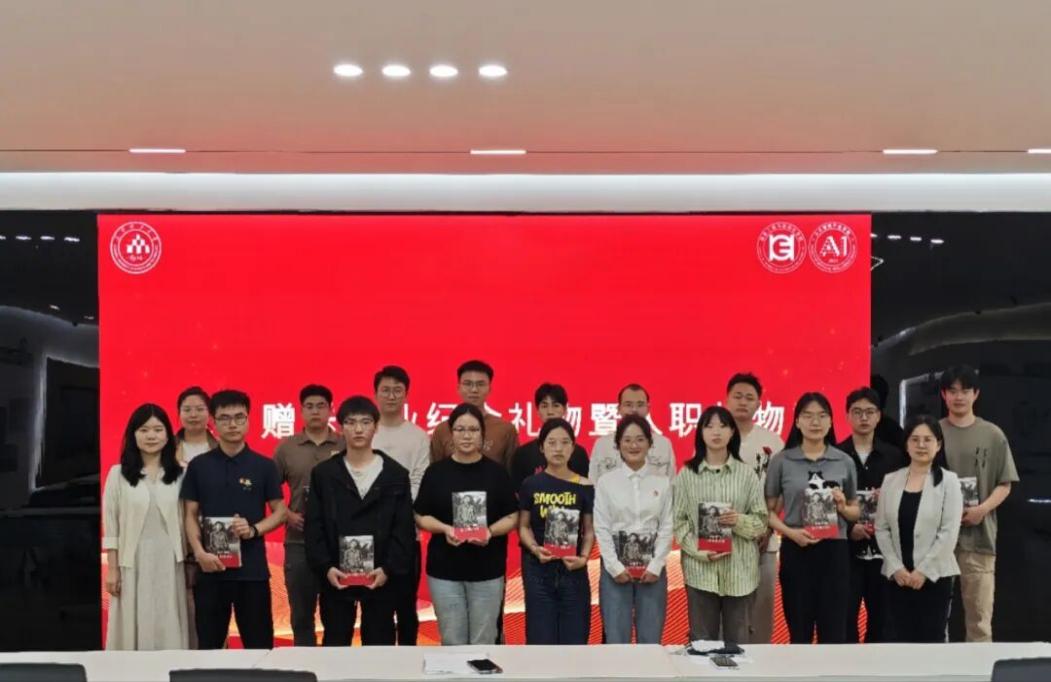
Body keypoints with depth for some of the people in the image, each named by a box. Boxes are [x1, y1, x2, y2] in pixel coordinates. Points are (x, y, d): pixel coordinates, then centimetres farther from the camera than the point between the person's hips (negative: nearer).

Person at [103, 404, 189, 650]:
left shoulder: (179, 474, 6)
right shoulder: (118, 474, 2)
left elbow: (187, 521, 7)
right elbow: (110, 526, 1)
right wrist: (112, 569, -3)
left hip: (169, 562, 1)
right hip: (133, 561, -1)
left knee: (168, 630, 3)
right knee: (134, 629, 1)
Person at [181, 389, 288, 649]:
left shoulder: (264, 466, 4)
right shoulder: (198, 465, 5)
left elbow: (279, 511, 6)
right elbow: (190, 515, 6)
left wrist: (254, 529, -12)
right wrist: (199, 552, -9)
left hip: (252, 568, -1)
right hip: (210, 566, 1)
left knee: (259, 644, 3)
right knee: (209, 643, 6)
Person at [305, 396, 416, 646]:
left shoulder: (396, 475, 4)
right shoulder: (323, 474, 6)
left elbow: (404, 530, -1)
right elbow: (314, 528, 1)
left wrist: (388, 569, -13)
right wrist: (325, 567, -12)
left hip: (380, 578, 0)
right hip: (336, 577, 1)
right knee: (335, 647, 6)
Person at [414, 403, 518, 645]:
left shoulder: (497, 472, 2)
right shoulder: (436, 472, 2)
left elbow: (512, 517, 3)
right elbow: (421, 517, 5)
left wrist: (490, 531, -17)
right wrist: (444, 529, -15)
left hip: (487, 570, 0)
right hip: (444, 569, 0)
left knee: (483, 642, 5)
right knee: (452, 642, 5)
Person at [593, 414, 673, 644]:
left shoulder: (662, 482, 6)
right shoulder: (606, 482, 3)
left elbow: (667, 527, 2)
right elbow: (601, 528, -1)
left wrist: (655, 566, -7)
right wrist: (615, 567, -9)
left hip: (652, 569, 1)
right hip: (615, 568, -1)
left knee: (650, 641, 4)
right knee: (616, 641, 1)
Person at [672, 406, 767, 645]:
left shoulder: (747, 473, 3)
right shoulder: (687, 474, 3)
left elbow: (762, 521, 4)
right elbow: (678, 522, 1)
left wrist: (740, 521, -16)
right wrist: (699, 551, -13)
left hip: (739, 569, 0)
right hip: (700, 569, 0)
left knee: (738, 641, 8)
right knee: (702, 641, 5)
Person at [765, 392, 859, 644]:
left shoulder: (844, 462, 7)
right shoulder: (781, 461, 1)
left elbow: (856, 511, 15)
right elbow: (768, 510, 2)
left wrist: (842, 507, -8)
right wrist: (791, 532, -16)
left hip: (834, 551, 1)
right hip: (796, 551, -1)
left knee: (834, 632, 4)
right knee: (799, 633, 6)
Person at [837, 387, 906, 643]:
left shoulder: (894, 456, 9)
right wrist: (849, 527, -13)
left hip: (883, 550, 2)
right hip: (846, 549, -2)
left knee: (881, 619, 6)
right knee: (845, 619, -3)